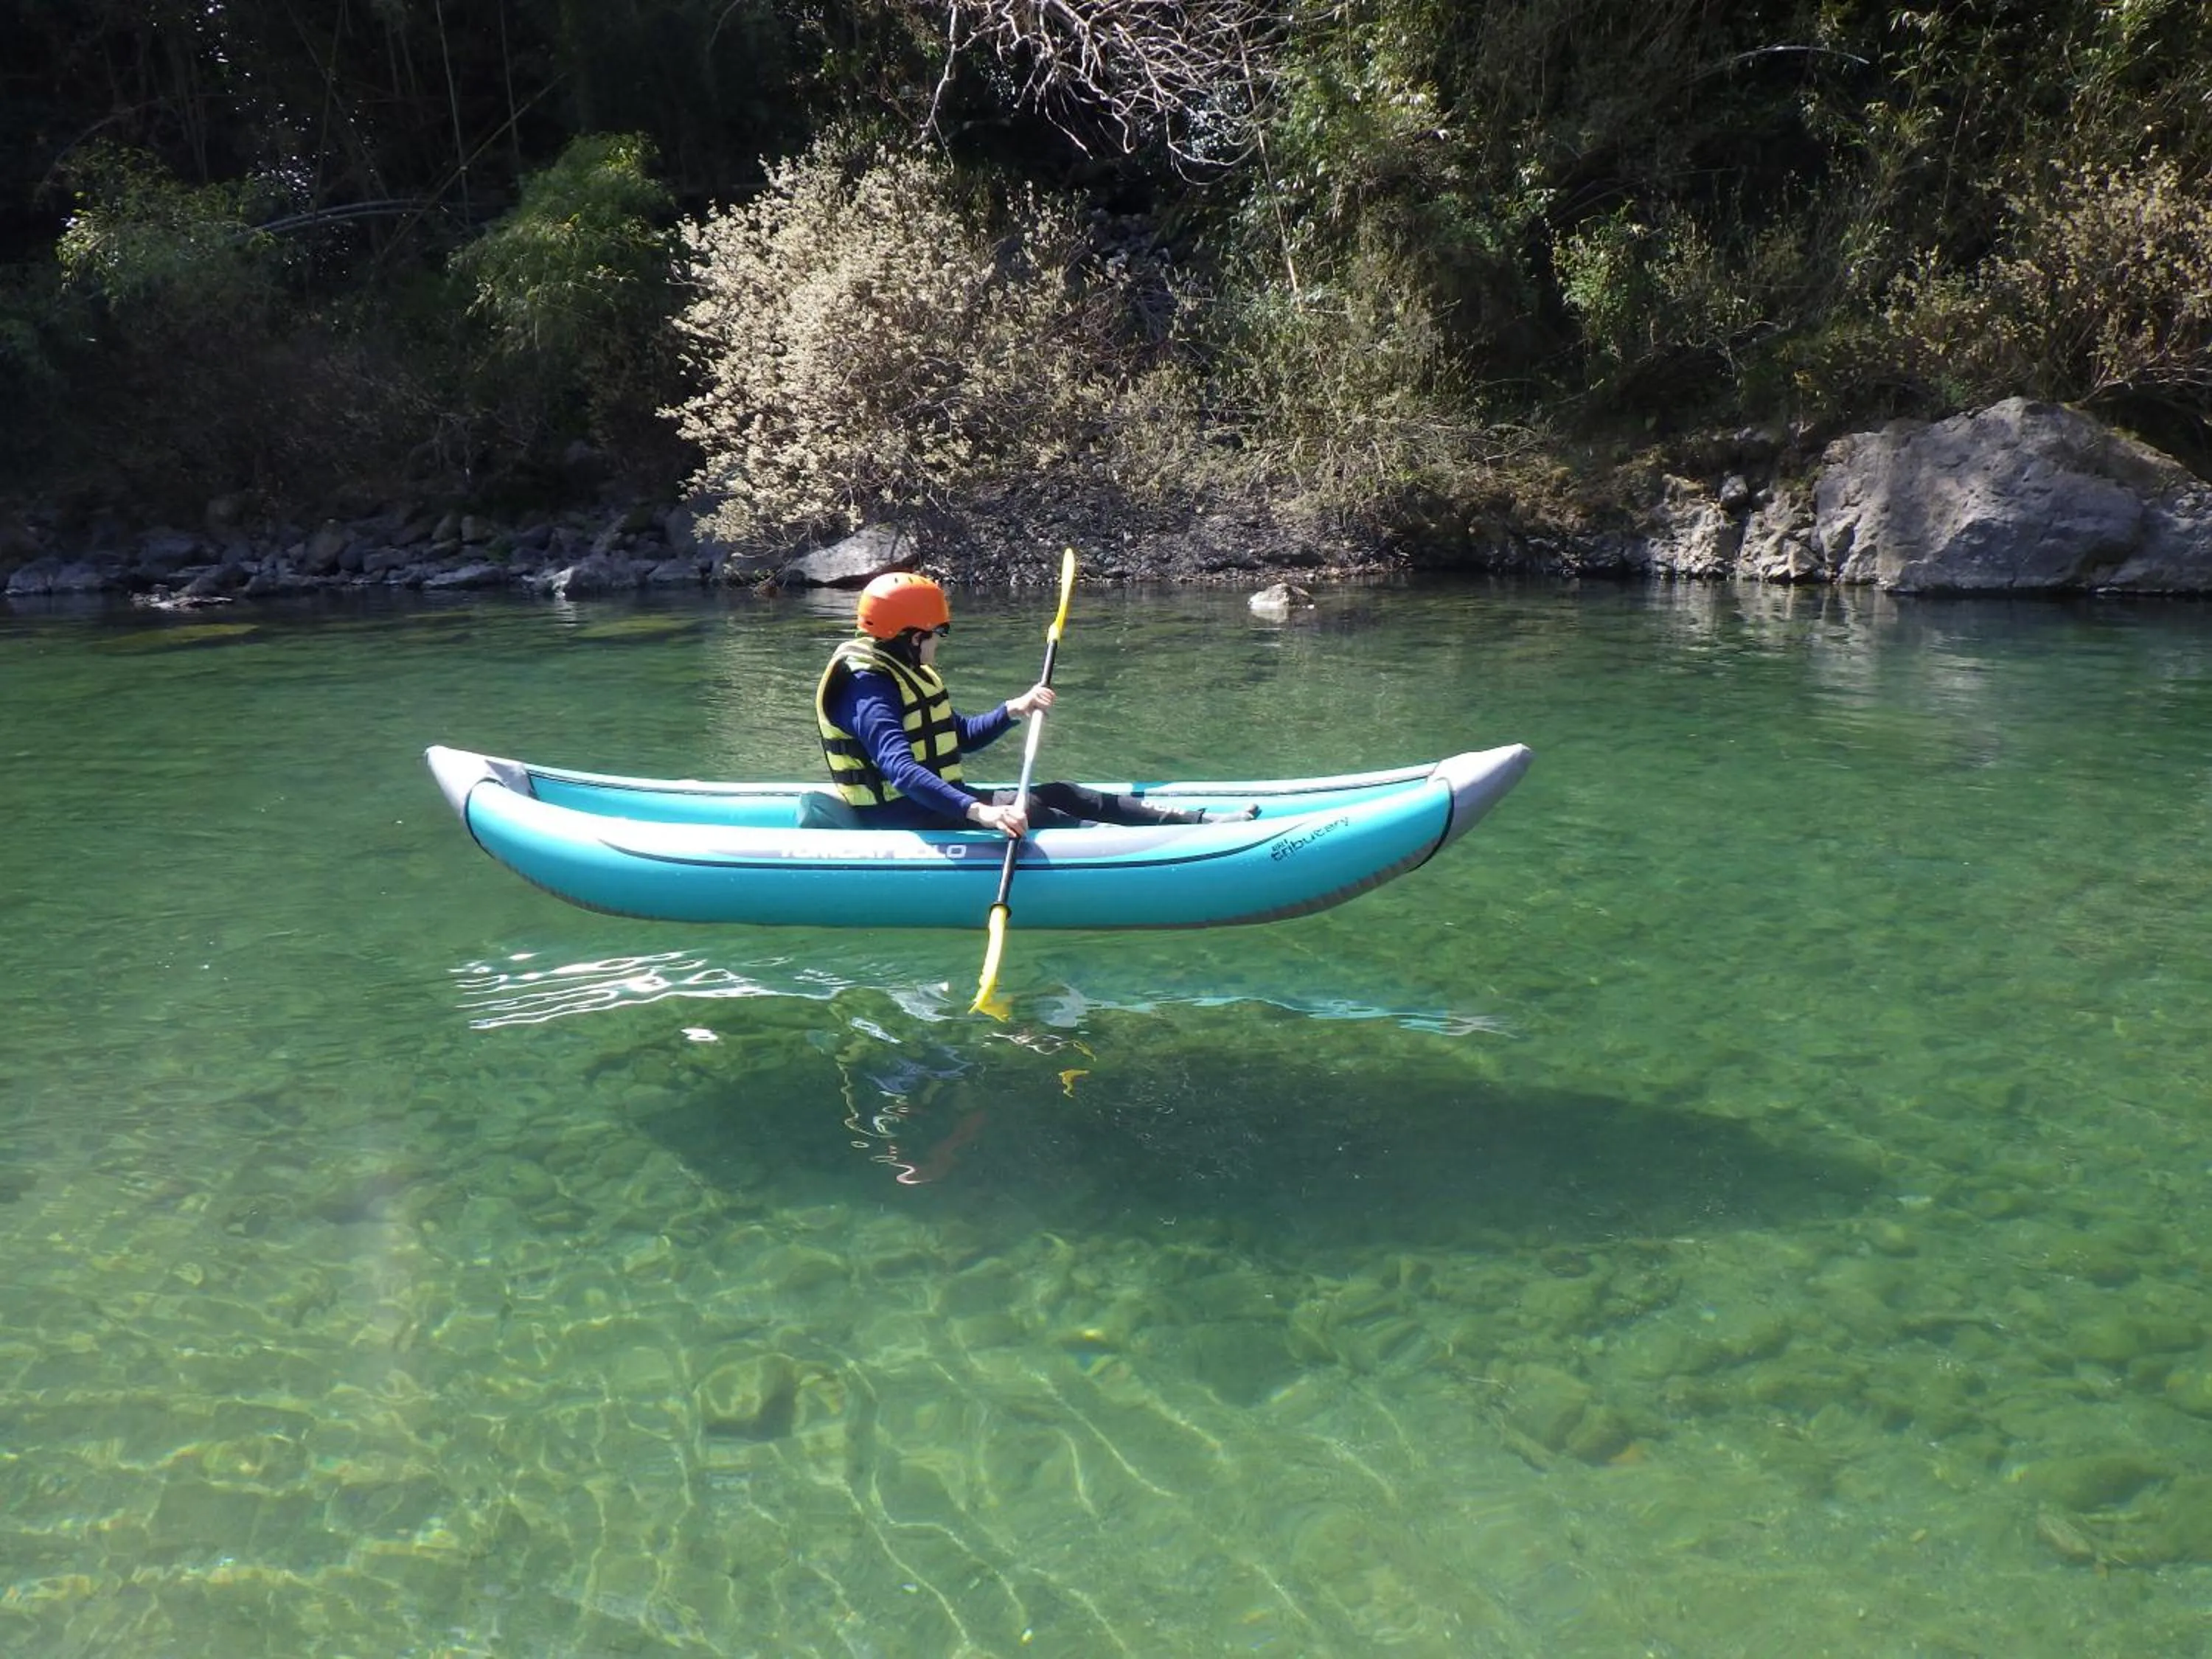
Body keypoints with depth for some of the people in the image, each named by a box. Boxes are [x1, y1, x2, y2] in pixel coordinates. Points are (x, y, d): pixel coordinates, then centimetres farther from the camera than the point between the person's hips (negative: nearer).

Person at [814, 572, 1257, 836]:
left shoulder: (905, 675, 12)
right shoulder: (866, 688, -21)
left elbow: (963, 735, 22)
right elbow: (901, 770, -36)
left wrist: (1014, 710, 3)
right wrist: (980, 812, -47)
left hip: (933, 802, 9)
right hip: (901, 820, -9)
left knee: (1061, 796, -2)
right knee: (1029, 812, -22)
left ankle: (1200, 823, -5)